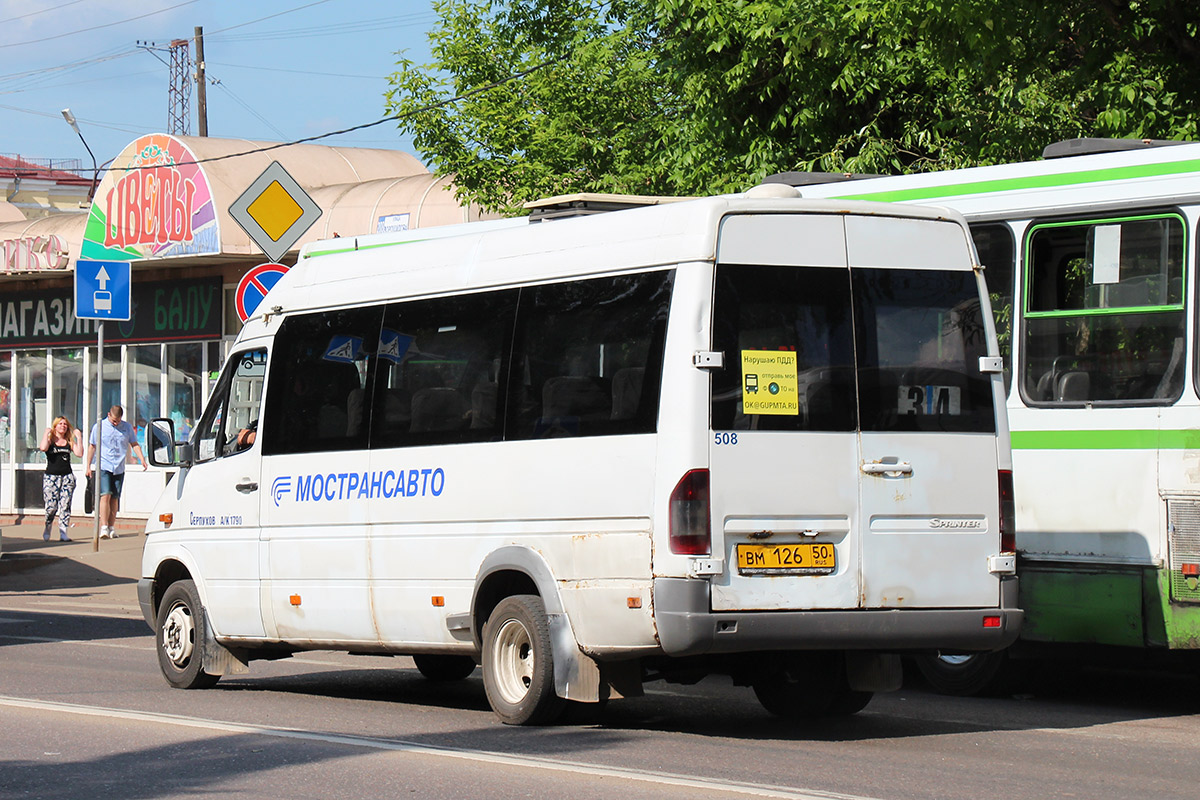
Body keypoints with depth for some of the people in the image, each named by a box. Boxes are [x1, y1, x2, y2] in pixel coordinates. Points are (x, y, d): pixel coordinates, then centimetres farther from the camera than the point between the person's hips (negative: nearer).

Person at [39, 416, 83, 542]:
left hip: (67, 476, 2)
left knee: (65, 506, -4)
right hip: (51, 477, -2)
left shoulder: (69, 442, 12)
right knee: (51, 506, -5)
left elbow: (79, 453, -1)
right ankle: (47, 528, 21)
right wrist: (46, 433, -7)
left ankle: (63, 533, -2)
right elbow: (43, 448, -18)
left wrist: (79, 437, -1)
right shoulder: (50, 440, 4)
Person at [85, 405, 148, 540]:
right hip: (103, 466, -3)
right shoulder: (99, 427, 0)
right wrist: (88, 466, 6)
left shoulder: (127, 427, 6)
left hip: (119, 468, 3)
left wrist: (142, 459, -4)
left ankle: (111, 527, 12)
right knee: (105, 495, -15)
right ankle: (104, 527, -18)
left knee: (115, 498, 5)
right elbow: (92, 446, 7)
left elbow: (135, 445, 11)